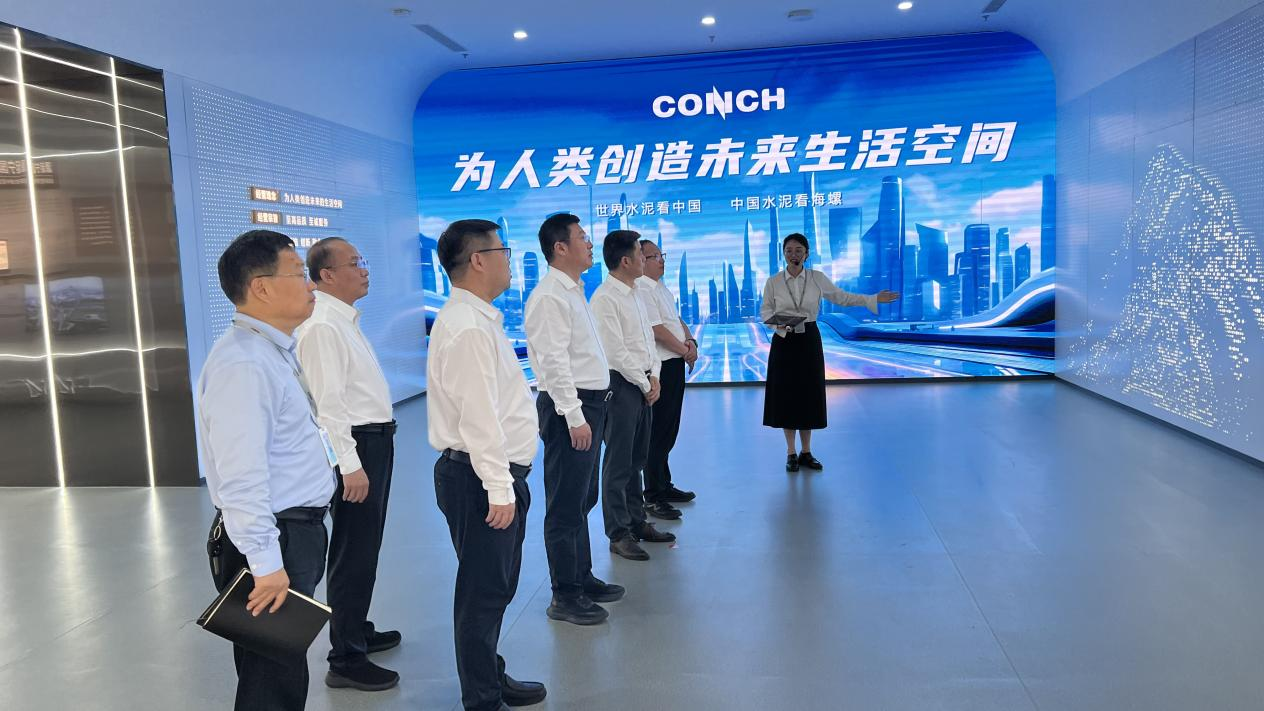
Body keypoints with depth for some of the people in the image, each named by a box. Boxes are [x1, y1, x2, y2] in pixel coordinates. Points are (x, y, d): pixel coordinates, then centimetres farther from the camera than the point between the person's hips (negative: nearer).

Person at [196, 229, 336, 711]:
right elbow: (241, 477, -27)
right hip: (276, 540, -10)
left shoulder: (273, 351, 11)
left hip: (300, 530, 10)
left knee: (285, 668, 21)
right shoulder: (243, 363, -22)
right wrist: (266, 564, -26)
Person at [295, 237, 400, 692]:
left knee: (365, 548, 20)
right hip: (354, 446, -10)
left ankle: (358, 631, 36)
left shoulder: (345, 319, 13)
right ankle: (345, 661, 9)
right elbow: (328, 402, -22)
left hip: (375, 439, 10)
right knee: (353, 552, -2)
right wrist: (350, 464, -24)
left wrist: (377, 444, 18)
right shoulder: (322, 326, -17)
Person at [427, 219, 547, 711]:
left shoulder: (479, 319, 13)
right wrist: (499, 488, -22)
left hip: (497, 471, 10)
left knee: (495, 588, 21)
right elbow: (477, 416, -24)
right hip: (480, 477, -10)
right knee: (484, 591, 1)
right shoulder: (468, 328, -19)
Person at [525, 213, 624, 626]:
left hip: (589, 403, 10)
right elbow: (554, 361, -20)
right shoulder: (549, 297, -15)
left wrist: (590, 409, 18)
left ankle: (583, 577, 32)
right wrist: (574, 416, -22)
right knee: (566, 505, -2)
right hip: (569, 407, -10)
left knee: (583, 499, 18)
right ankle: (565, 597, 8)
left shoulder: (573, 291, 16)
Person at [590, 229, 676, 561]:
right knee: (618, 462, -2)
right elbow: (616, 352, -18)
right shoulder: (605, 298, -15)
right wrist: (645, 385, -10)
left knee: (637, 458, 16)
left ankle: (637, 522, 28)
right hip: (621, 384, -9)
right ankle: (619, 535, 7)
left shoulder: (633, 294, 13)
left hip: (643, 383, 9)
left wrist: (654, 376, 2)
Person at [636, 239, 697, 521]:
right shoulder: (641, 289, -15)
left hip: (675, 364, 10)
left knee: (668, 431, 18)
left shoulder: (660, 287, 17)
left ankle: (664, 486, 30)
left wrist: (691, 341, 0)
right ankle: (653, 497, 2)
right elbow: (657, 329, -19)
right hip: (660, 367, -10)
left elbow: (677, 320, 19)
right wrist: (685, 351, -9)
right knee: (658, 431, -5)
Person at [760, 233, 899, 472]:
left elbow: (841, 297, 6)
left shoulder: (817, 278, -1)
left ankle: (806, 452, 20)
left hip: (809, 341, 1)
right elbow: (765, 311, 3)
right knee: (786, 396, 3)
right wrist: (777, 322, -18)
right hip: (784, 341, -1)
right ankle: (791, 453, 16)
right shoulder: (773, 282, -3)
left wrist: (874, 299, 1)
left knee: (809, 396, 6)